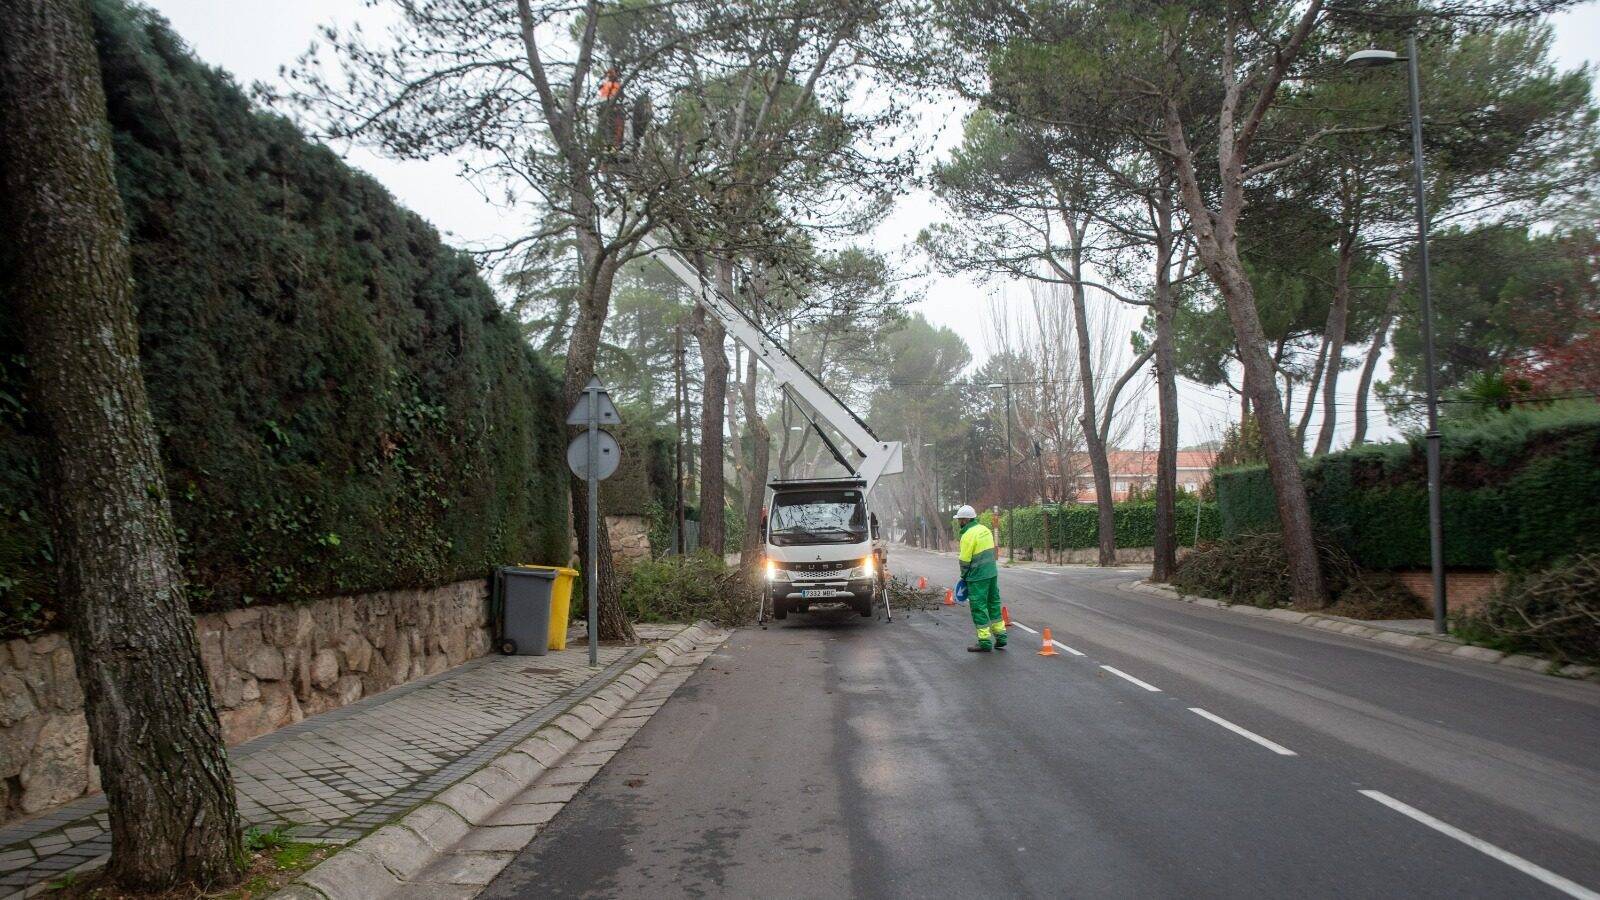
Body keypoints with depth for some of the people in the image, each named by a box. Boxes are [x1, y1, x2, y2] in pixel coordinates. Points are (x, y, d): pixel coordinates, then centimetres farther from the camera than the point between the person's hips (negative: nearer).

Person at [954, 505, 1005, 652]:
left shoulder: (968, 535, -16)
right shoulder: (985, 529, 9)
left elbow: (965, 560, -14)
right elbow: (990, 553, 10)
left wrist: (964, 577, 2)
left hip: (978, 577, -8)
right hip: (992, 573, 8)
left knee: (979, 608, 0)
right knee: (993, 603, 17)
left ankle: (984, 642, 3)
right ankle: (1000, 637, 23)